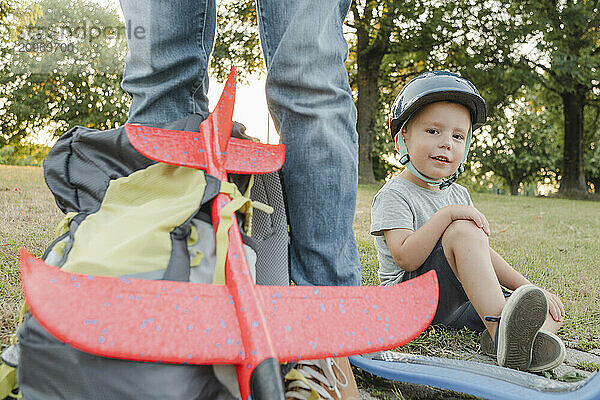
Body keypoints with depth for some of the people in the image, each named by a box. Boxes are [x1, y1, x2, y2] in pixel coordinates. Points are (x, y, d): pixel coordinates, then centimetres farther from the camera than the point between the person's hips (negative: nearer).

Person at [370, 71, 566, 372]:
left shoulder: (458, 195, 16)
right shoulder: (394, 195, -8)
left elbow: (483, 255, 16)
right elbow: (407, 259, -22)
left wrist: (527, 287, 6)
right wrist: (447, 215, -24)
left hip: (460, 306, 8)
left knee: (553, 310, -2)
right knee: (463, 231, -29)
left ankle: (519, 336, -35)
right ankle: (500, 331, -40)